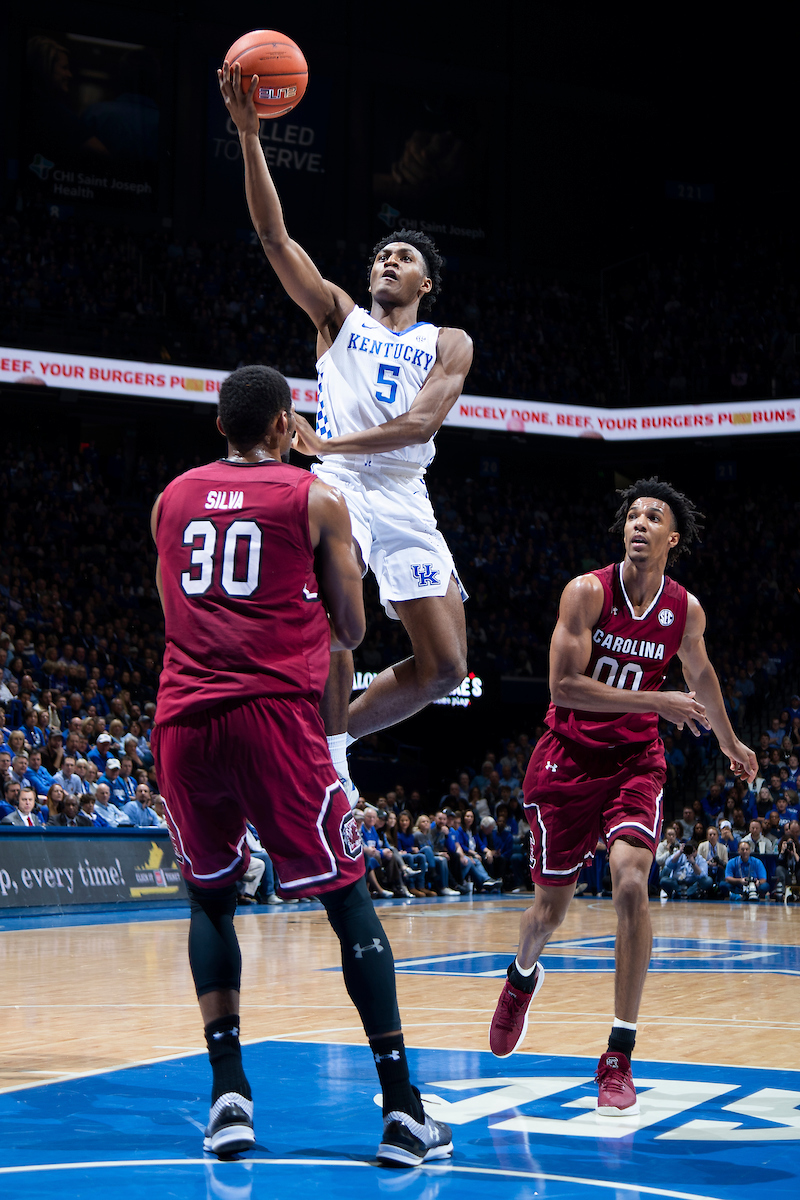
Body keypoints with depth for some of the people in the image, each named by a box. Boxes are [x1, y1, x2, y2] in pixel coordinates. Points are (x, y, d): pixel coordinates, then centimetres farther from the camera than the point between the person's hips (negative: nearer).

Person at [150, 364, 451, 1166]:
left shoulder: (172, 499, 17)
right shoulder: (316, 500, 5)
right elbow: (350, 631, 9)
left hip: (183, 716, 4)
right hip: (274, 711, -3)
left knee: (210, 898, 20)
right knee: (348, 900, 3)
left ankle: (228, 1093, 9)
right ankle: (402, 1110, -1)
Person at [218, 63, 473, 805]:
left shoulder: (450, 346, 13)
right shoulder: (339, 316, 15)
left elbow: (422, 422, -6)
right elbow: (273, 234, 3)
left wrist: (331, 443, -17)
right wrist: (248, 132, -7)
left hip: (406, 501, 3)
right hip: (341, 489, -3)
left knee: (445, 667, -1)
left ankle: (334, 736, 18)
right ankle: (327, 755, -21)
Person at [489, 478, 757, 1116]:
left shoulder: (685, 609, -3)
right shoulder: (588, 591, -14)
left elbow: (700, 674, 18)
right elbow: (564, 685, -20)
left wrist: (730, 743, 31)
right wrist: (658, 702, -26)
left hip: (635, 761, 1)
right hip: (569, 758, -1)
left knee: (631, 882, -22)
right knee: (551, 905, 9)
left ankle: (620, 1057, -13)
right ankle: (523, 977, 48)